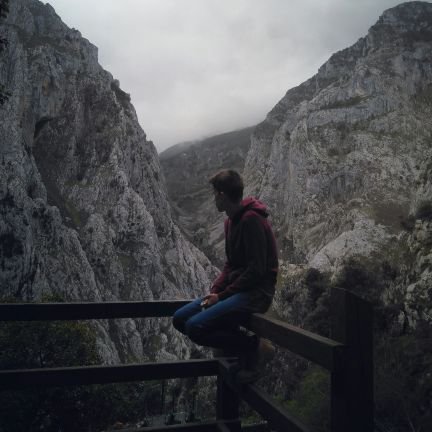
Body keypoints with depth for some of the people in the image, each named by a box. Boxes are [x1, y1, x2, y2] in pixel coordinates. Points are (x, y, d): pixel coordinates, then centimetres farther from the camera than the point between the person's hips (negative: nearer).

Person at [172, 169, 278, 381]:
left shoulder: (251, 220, -17)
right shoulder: (232, 220, 13)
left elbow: (256, 270, -20)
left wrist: (222, 295, -14)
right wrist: (215, 290, 2)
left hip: (255, 293, -10)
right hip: (235, 290, 10)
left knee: (195, 326, -24)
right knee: (180, 318, 3)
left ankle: (253, 346, -6)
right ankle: (241, 342, 5)